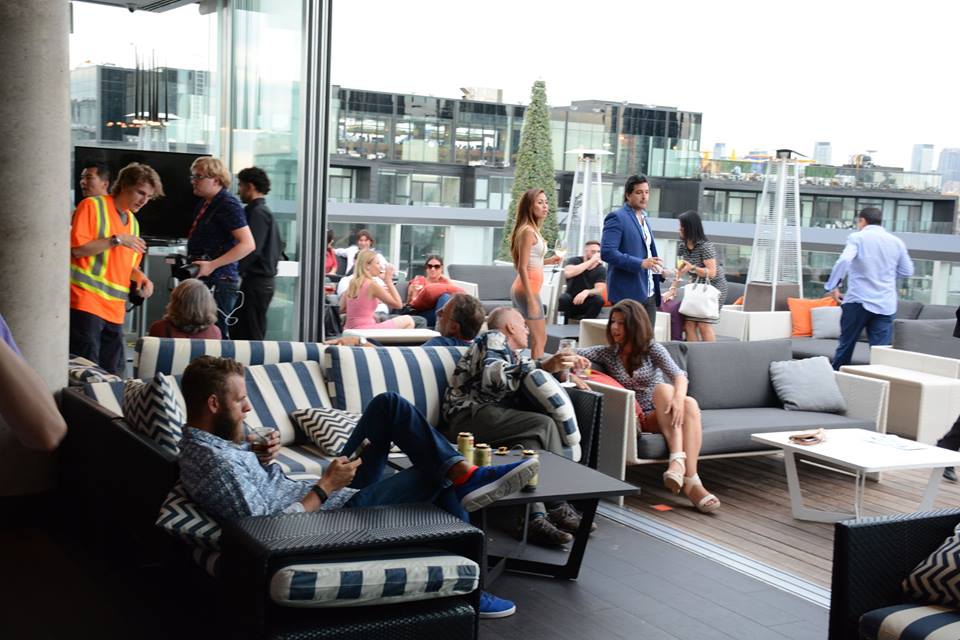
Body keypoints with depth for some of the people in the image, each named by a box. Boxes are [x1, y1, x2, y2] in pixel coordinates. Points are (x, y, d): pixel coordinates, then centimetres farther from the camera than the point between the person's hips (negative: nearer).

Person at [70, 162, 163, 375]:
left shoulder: (132, 221, 19)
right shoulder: (92, 206, -3)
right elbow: (76, 248, -13)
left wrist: (141, 278, 6)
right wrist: (117, 240, -14)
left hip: (114, 310, 7)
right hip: (86, 304, -7)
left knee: (113, 375, 7)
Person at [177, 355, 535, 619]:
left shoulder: (204, 442, 4)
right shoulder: (214, 462, -27)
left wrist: (262, 458, -2)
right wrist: (325, 488, -24)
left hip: (333, 495, 10)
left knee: (387, 405, 1)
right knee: (437, 477, -6)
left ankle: (464, 474, -7)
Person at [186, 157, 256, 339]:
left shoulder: (228, 204, -11)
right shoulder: (204, 203, 17)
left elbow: (248, 244, -19)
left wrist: (212, 265, -21)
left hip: (219, 283, -9)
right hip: (203, 280, 9)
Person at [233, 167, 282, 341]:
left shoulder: (257, 212, -12)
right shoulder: (266, 212, 18)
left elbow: (250, 248, -20)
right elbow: (279, 246, 22)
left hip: (256, 282, -10)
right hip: (265, 279, 10)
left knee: (250, 336, -8)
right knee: (238, 333, 12)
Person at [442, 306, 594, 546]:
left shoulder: (510, 353, 29)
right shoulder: (493, 338, 1)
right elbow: (495, 377, -17)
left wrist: (566, 364, 27)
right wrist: (543, 366, -20)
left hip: (491, 414, 9)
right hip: (469, 415, -9)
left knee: (531, 441, -20)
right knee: (544, 425, -23)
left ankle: (536, 517, -33)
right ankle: (559, 508, -20)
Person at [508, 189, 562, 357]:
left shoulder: (531, 230, 14)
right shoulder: (528, 231, -14)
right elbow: (522, 268, -19)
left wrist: (547, 261, 17)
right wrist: (531, 300, -23)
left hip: (520, 289, 9)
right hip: (528, 290, -9)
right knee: (539, 339, -5)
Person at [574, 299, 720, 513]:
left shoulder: (652, 349, 5)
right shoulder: (608, 353, 11)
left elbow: (679, 375, -12)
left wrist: (679, 397, -34)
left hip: (662, 418, 1)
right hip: (635, 418, -1)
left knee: (690, 404, -33)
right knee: (664, 389, -32)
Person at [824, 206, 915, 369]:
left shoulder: (857, 237, -2)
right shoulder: (897, 242, 11)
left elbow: (843, 261, -19)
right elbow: (907, 271, 19)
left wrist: (832, 286, -11)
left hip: (858, 301, -3)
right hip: (886, 305, 3)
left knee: (845, 346, 10)